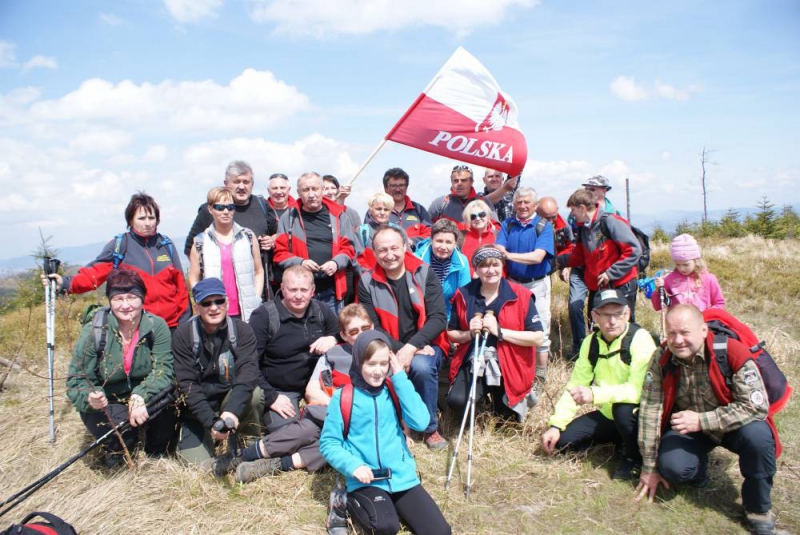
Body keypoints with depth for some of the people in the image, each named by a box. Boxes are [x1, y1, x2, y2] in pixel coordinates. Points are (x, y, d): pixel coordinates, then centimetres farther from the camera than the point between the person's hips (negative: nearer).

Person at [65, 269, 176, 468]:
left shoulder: (157, 326, -16)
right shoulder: (94, 331, -17)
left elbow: (163, 369, -23)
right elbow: (76, 380, -15)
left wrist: (141, 396, -41)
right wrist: (90, 397, -38)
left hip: (144, 401, 1)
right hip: (106, 404, -1)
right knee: (122, 435, -30)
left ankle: (157, 451, 1)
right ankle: (116, 450, 11)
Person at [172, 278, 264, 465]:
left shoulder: (242, 330, -10)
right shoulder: (183, 335, -11)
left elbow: (248, 370, -23)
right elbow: (187, 384, -16)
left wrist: (232, 410, -40)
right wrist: (210, 422, -27)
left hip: (230, 399, 0)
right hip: (198, 410, 0)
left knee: (255, 393, -31)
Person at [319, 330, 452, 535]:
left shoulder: (394, 390, 3)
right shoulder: (343, 398, -6)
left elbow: (420, 422, -12)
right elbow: (328, 443, -2)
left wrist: (400, 377, -13)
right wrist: (353, 466, -20)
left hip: (402, 476, 4)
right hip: (366, 480, -3)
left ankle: (389, 505, 15)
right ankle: (346, 503, 0)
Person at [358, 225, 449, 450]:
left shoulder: (424, 274, -2)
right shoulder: (367, 282, 0)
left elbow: (438, 318, -10)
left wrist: (411, 347, -24)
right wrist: (400, 349, -19)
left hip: (425, 345, 0)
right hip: (389, 349, 1)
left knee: (421, 366, -34)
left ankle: (431, 429, -8)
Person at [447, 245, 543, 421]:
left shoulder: (520, 295, -11)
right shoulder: (463, 295, -4)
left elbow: (538, 338, -14)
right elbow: (451, 334, 6)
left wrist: (499, 331, -22)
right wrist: (470, 333, -16)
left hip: (508, 366, -1)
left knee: (507, 416, 5)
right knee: (456, 401, -21)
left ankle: (520, 397, 39)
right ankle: (487, 391, 13)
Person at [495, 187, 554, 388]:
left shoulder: (544, 226, -7)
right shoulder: (508, 224, 4)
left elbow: (538, 256, -20)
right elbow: (499, 250, -9)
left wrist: (509, 255, -29)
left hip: (537, 284, -3)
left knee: (540, 332, 0)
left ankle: (540, 378, 12)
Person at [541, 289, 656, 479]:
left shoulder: (640, 339, -21)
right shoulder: (591, 342, -2)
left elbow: (639, 389, -32)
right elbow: (574, 386, -1)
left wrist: (594, 394, -42)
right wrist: (555, 425, -11)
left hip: (638, 415, -6)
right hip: (608, 415, 6)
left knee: (623, 407, -37)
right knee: (562, 438, -8)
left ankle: (635, 460, -8)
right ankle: (622, 441, 12)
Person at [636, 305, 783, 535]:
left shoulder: (733, 353, -26)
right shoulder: (661, 361, -16)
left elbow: (756, 406, -28)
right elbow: (650, 410, -15)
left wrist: (702, 420, -34)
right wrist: (650, 467, -12)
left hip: (733, 426, -1)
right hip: (687, 428, 2)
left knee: (757, 435, -34)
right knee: (671, 467, -25)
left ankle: (758, 509, -8)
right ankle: (698, 471, 15)